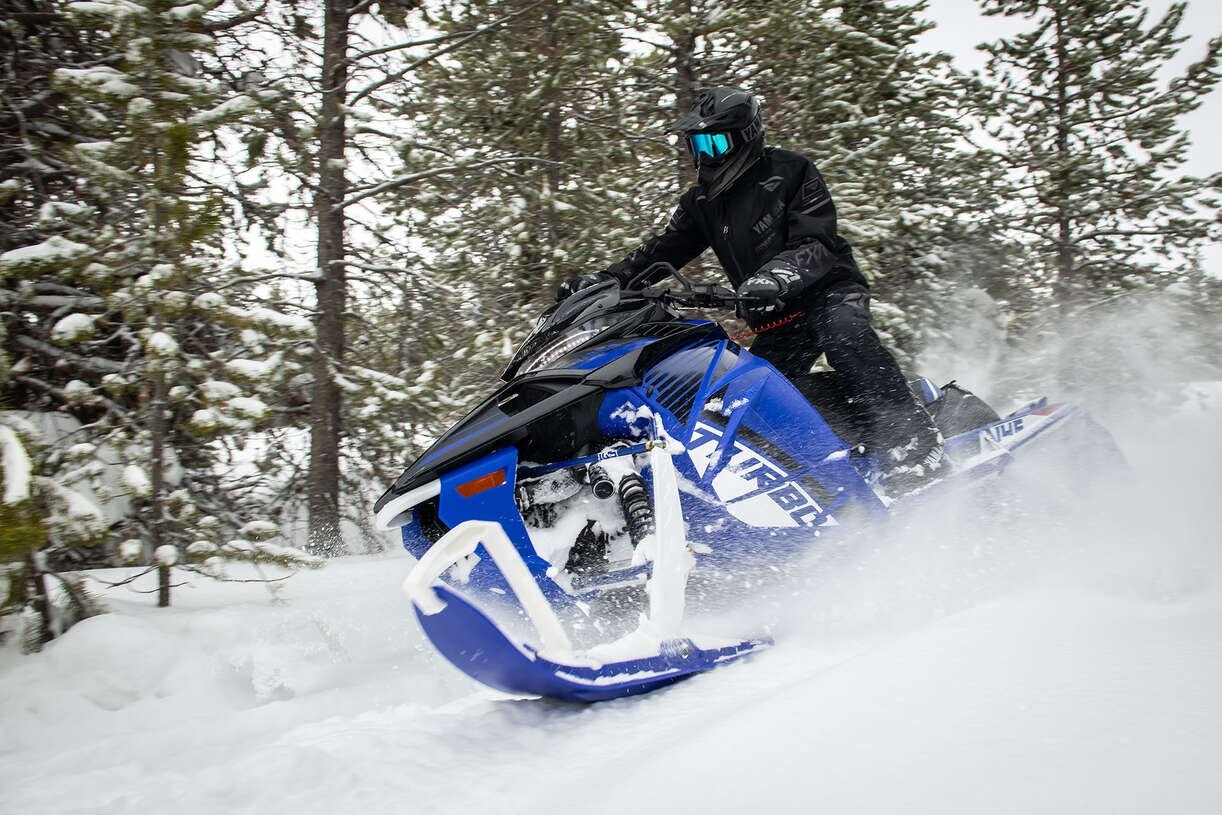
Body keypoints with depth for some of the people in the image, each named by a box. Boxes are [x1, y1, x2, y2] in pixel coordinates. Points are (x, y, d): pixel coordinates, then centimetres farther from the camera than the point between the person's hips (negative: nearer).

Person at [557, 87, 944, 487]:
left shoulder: (789, 172, -7)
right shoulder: (701, 203, 12)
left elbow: (817, 244, -18)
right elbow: (660, 251, 11)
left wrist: (776, 278, -39)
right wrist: (601, 280, -5)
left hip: (828, 289, -7)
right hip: (776, 317, 7)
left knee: (843, 333, -37)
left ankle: (910, 438, -44)